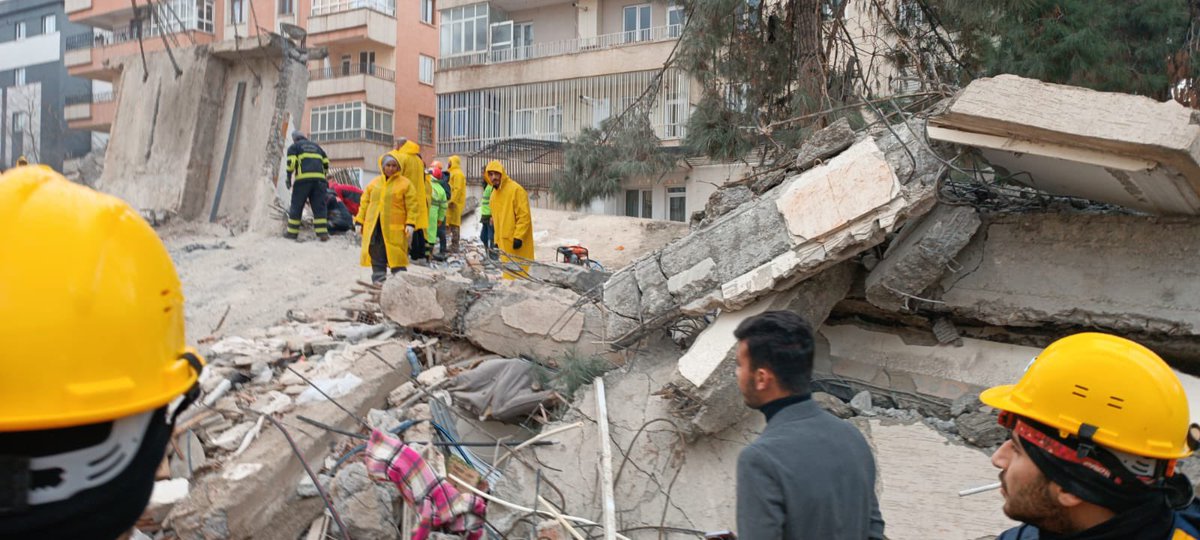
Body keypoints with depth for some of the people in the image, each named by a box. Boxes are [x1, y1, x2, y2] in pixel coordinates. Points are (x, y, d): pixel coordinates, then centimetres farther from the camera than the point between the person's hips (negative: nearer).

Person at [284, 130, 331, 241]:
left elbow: (291, 162, -2)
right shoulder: (316, 146, 27)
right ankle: (322, 233, -8)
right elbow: (326, 162, 21)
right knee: (319, 207, 1)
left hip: (303, 179, -3)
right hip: (319, 179, 3)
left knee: (297, 206, 5)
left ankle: (292, 232, 9)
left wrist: (288, 179, 2)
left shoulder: (294, 147, 14)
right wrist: (324, 175, 30)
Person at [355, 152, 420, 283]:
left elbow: (412, 205, -4)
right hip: (373, 227, 4)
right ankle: (378, 280, 16)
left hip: (395, 229, -4)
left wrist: (410, 224, -13)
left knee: (396, 257, -4)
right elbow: (365, 203, 16)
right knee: (376, 256, 8)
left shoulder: (405, 184, 0)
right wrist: (360, 221, 11)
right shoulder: (374, 183, 13)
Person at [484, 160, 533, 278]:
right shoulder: (494, 193, 15)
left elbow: (524, 216, -16)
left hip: (517, 243, -8)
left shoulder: (516, 189, -12)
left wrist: (518, 237, -22)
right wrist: (497, 240, 19)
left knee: (517, 273, -10)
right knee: (508, 272, 12)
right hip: (504, 242, 8)